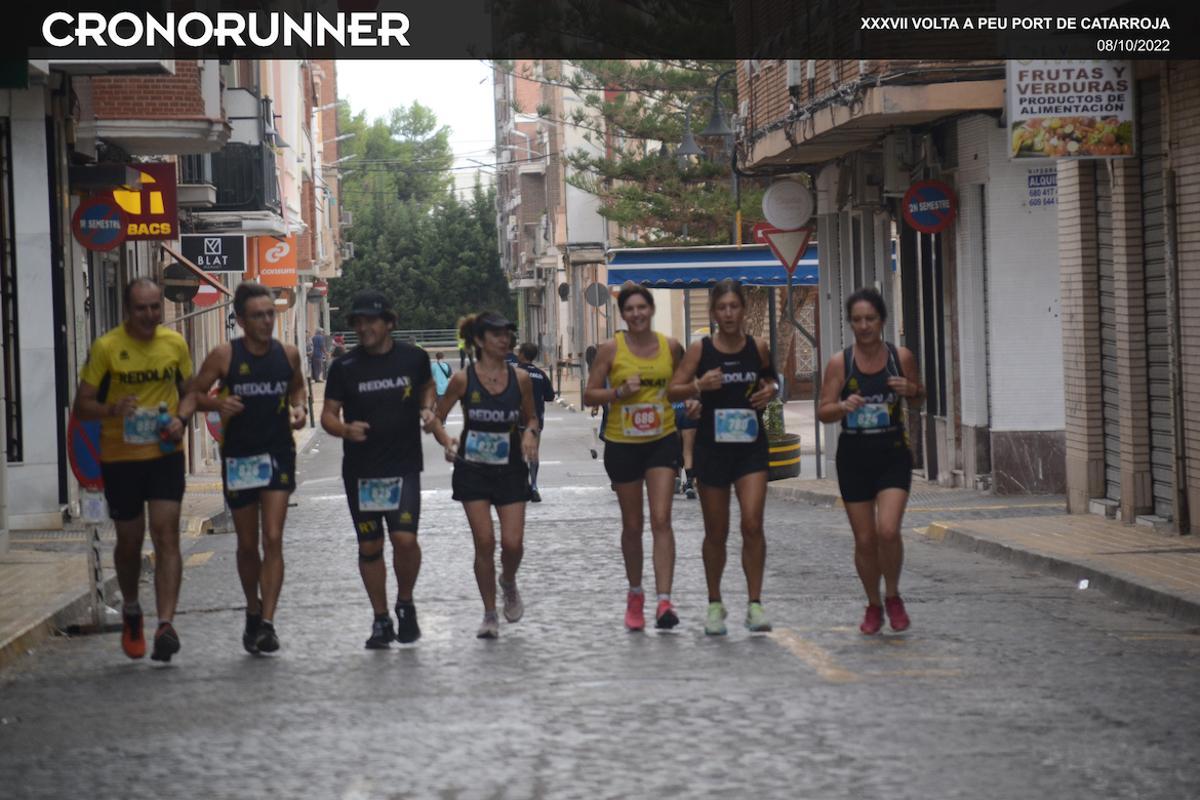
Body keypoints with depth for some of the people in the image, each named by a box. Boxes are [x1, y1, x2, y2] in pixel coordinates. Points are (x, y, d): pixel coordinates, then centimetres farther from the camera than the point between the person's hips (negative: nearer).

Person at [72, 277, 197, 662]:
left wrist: (181, 418, -8)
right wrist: (112, 410, -26)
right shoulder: (106, 347, -8)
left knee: (166, 536, -12)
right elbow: (82, 404, -5)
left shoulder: (175, 343, 1)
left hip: (165, 454, 1)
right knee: (129, 541, 11)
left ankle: (166, 624, -17)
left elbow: (189, 391, 14)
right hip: (120, 457, -1)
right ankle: (131, 611, 37)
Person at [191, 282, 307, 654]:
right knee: (247, 544, 10)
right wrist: (217, 403, -21)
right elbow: (194, 393, -1)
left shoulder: (288, 354, 1)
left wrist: (299, 407, -1)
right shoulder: (225, 355, -7)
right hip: (238, 456, 0)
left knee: (273, 539, -12)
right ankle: (253, 612, 33)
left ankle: (267, 623, -14)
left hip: (278, 455, 0)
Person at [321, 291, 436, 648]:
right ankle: (381, 620, 19)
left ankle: (405, 603, 12)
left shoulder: (413, 358, 1)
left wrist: (427, 409, -1)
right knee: (369, 547, 5)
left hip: (403, 467, -1)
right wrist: (345, 429, -19)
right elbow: (328, 414, 3)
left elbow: (427, 386, 21)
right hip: (360, 471, 1)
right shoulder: (344, 367, -1)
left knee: (405, 538, -14)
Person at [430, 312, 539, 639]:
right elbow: (436, 417, 2)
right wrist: (446, 440, -17)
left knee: (512, 542, -7)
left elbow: (531, 418, 12)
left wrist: (530, 432, -10)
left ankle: (508, 583, 28)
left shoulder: (520, 378, -1)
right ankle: (490, 615, 10)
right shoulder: (463, 379, -6)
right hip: (473, 468, -1)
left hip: (510, 469, 1)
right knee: (484, 542, -6)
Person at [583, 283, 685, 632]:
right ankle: (635, 594, 30)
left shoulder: (670, 347, 1)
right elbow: (589, 395, -3)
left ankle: (664, 600, -16)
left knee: (661, 520, -12)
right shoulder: (611, 349, -5)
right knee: (632, 525, 10)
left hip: (662, 442, 0)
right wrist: (620, 392, -18)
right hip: (622, 444, 0)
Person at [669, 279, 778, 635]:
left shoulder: (757, 347, 2)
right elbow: (673, 390, -2)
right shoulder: (701, 349, -4)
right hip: (712, 446, 0)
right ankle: (715, 604, 24)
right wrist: (698, 385, -21)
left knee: (752, 523, -14)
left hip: (751, 446, 0)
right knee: (716, 532, 8)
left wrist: (770, 390, -2)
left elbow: (770, 379, 20)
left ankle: (754, 603, -6)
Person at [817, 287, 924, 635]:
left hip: (893, 454, -1)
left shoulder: (901, 357, -1)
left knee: (888, 530, -17)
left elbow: (919, 395, 15)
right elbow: (823, 411, -2)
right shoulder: (839, 363, -4)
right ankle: (873, 605, 26)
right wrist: (843, 407, -23)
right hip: (854, 456, 1)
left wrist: (910, 389, -8)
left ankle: (893, 596, 7)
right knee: (864, 539, 5)